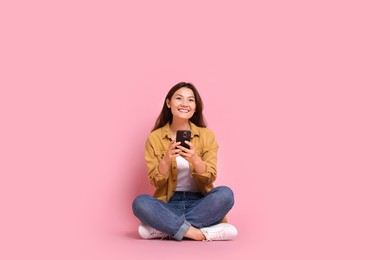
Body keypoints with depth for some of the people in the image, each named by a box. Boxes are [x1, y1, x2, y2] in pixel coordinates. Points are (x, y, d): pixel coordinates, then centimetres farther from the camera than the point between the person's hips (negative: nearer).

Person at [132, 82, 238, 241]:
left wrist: (195, 159, -26)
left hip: (199, 204, 1)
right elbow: (156, 182, -4)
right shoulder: (154, 138, 0)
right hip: (169, 205, 0)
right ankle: (198, 232, -27)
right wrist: (166, 160, -24)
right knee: (140, 202, -30)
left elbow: (209, 179, -6)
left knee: (225, 194, -30)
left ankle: (166, 228, -22)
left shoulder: (207, 135, 1)